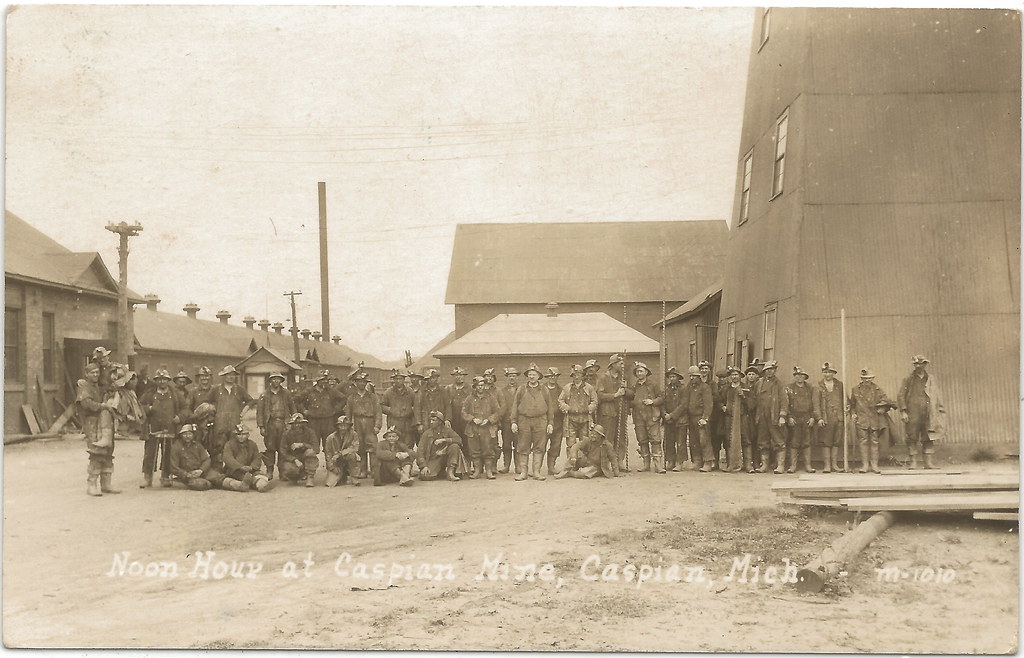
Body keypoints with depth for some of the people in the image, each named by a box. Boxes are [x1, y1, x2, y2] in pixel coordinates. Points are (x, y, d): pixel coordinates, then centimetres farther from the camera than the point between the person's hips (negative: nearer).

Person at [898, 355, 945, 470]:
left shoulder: (931, 379, 12)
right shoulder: (909, 379, 5)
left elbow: (937, 395, 15)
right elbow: (901, 396, 2)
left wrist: (940, 411, 9)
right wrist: (903, 411, -7)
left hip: (928, 415, 2)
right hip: (913, 414, -2)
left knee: (929, 438, 2)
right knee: (912, 438, -2)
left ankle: (928, 462, 6)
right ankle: (913, 461, 4)